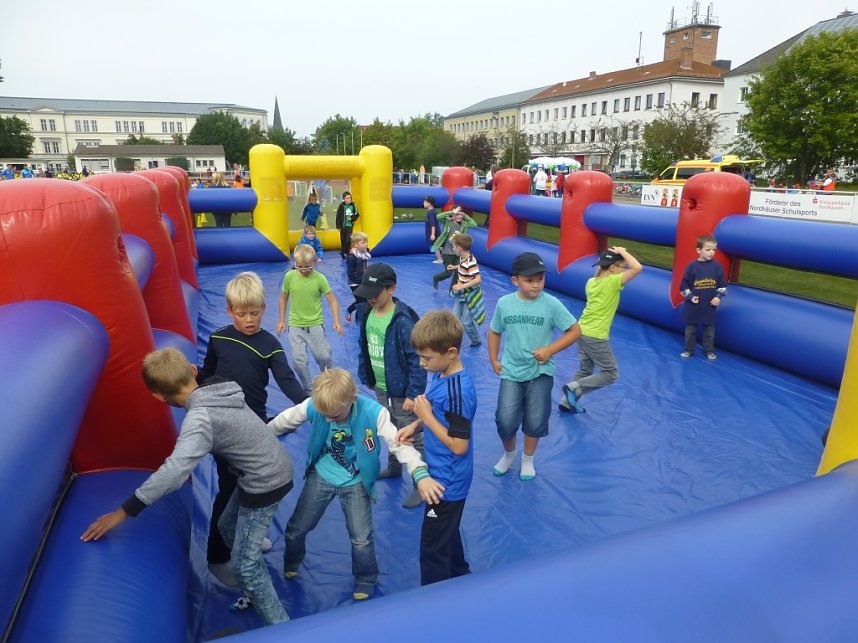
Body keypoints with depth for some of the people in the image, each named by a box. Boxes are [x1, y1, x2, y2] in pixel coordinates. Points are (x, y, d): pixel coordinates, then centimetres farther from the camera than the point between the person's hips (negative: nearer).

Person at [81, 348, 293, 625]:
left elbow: (175, 471, -37)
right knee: (228, 527, 26)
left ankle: (281, 627, 18)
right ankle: (260, 591, 44)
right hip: (272, 467, 9)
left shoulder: (200, 417, -27)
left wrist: (124, 511, -31)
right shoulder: (219, 388, -3)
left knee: (244, 564, 3)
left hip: (265, 483, -9)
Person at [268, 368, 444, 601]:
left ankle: (366, 580, 33)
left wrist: (421, 475, -43)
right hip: (320, 476, 3)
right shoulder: (312, 406, -24)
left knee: (361, 539, 0)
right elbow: (284, 421, -5)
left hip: (355, 483, -2)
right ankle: (291, 564, 51)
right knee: (296, 529, 16)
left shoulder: (374, 413, -30)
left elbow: (400, 444, -29)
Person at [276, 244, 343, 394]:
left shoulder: (320, 278, -9)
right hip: (295, 326, 1)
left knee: (324, 356, 1)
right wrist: (281, 320, 10)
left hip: (315, 324, -1)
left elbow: (332, 300, -6)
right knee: (299, 359, -3)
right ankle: (309, 389, 15)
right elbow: (283, 298, 8)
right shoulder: (289, 276, -5)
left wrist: (337, 321, -17)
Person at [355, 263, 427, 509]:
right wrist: (366, 377, 12)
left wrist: (413, 394, -20)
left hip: (402, 392, -7)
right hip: (380, 388, 7)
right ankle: (394, 468, 49)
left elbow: (418, 359, -22)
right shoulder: (366, 313, -3)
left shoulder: (403, 320, -25)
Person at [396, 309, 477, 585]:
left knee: (433, 548, 9)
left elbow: (459, 446, -27)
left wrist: (425, 415, -22)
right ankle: (460, 579, 50)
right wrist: (415, 425, -6)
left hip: (447, 483, -9)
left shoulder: (458, 392, -31)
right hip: (444, 478, 9)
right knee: (448, 536, 29)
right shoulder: (443, 375, -4)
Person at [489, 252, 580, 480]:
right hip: (511, 371, 1)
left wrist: (549, 350, -15)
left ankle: (527, 459, 36)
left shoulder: (551, 304, -13)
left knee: (535, 421, 8)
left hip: (540, 372, -1)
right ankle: (508, 453, 28)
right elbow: (494, 332, 10)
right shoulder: (504, 303, -6)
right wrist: (493, 360, 6)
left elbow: (575, 330, -6)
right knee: (505, 420, -4)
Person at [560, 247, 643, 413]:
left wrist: (600, 266, 19)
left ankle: (567, 402, 22)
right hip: (596, 337, -8)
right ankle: (574, 387, -3)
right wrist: (622, 251, -10)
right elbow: (638, 268, -20)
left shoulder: (591, 282, 7)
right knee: (611, 374, 6)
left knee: (585, 371, 21)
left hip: (582, 332, 8)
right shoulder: (613, 282, -14)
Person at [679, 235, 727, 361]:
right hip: (692, 305, -1)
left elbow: (722, 285, 3)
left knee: (709, 330, 12)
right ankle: (688, 350, 24)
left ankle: (709, 350, 27)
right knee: (690, 329, 11)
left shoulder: (717, 266, -4)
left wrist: (718, 297, -8)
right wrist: (690, 296, -13)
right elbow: (684, 285, -4)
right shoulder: (692, 266, -10)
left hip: (709, 306, 1)